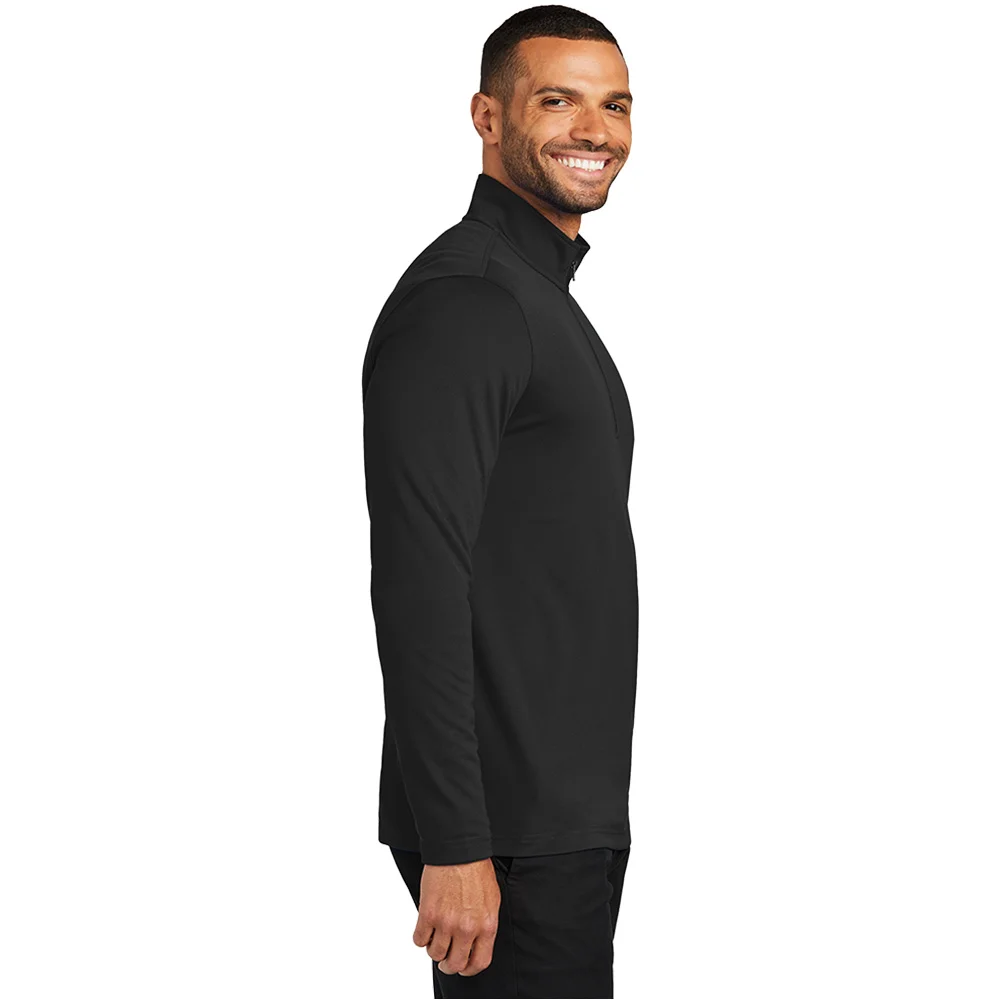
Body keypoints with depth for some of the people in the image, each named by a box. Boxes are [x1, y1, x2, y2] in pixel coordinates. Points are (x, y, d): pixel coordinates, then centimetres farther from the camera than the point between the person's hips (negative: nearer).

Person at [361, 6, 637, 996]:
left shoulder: (547, 302, 18)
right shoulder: (457, 301, -14)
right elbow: (418, 589, -22)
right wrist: (454, 845, -25)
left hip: (574, 819, 10)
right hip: (505, 835, -10)